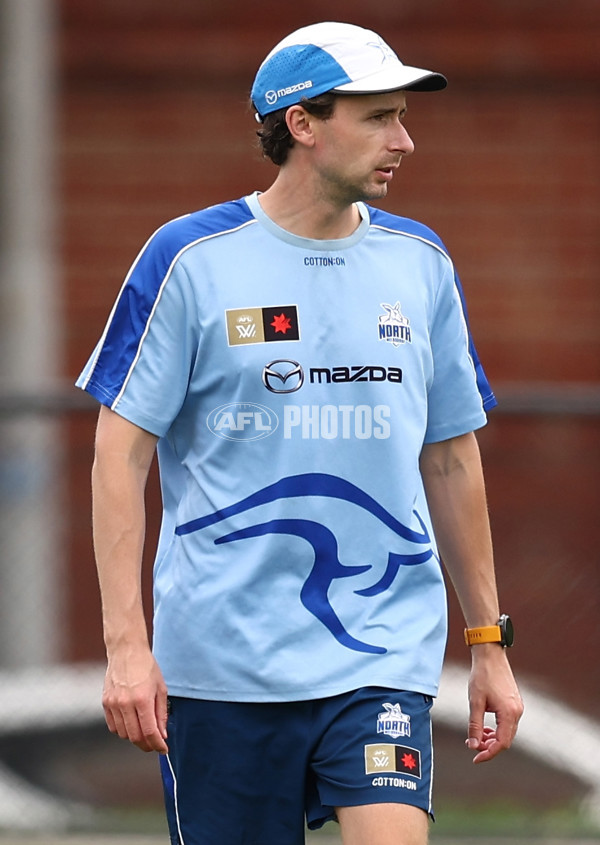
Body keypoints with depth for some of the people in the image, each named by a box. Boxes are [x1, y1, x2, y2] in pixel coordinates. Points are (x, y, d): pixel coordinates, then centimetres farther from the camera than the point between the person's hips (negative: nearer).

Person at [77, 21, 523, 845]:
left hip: (384, 655, 2)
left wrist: (488, 641, 16)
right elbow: (121, 451, -3)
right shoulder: (190, 259, -3)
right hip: (220, 661, -2)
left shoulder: (420, 262, 8)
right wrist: (126, 643, -11)